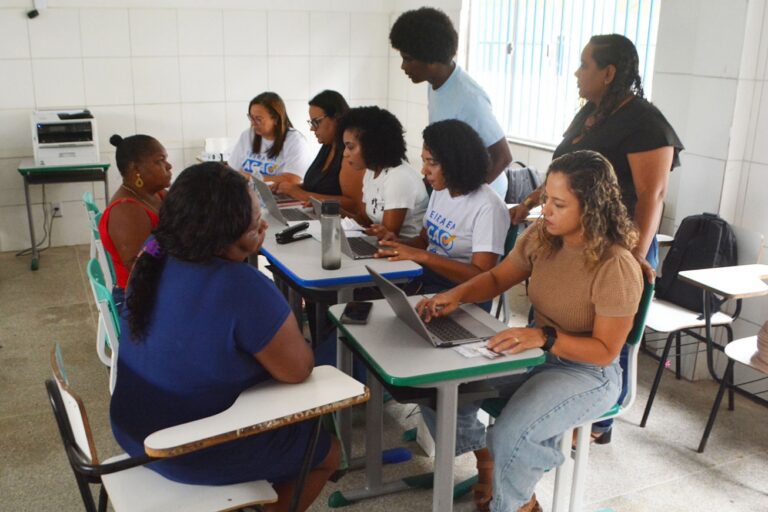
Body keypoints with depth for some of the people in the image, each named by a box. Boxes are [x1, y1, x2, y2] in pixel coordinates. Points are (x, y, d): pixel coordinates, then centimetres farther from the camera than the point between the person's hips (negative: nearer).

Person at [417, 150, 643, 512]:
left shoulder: (616, 268, -25)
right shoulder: (541, 236, -6)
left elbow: (605, 351, -22)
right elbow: (497, 278, 7)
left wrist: (544, 337, -37)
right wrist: (456, 295, -13)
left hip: (588, 372, -7)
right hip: (536, 354, 7)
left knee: (510, 435, -30)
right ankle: (487, 463, 19)